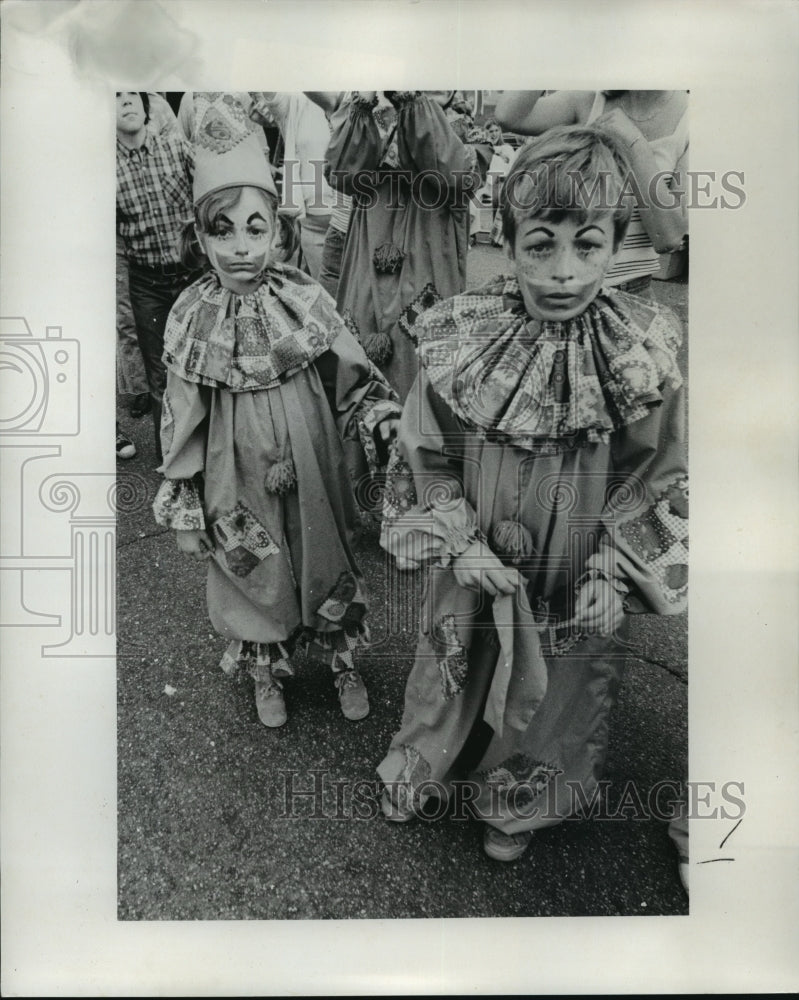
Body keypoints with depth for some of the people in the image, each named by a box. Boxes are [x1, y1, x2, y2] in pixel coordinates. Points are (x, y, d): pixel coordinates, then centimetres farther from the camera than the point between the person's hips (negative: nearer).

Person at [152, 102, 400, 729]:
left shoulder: (308, 302, -11)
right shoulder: (190, 320, -10)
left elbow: (356, 382, -3)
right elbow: (181, 423, -3)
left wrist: (386, 423, -19)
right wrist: (185, 508, 1)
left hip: (314, 478, 0)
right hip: (238, 486, 0)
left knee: (329, 567, 18)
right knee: (252, 579, 18)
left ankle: (344, 664, 44)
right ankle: (269, 674, 45)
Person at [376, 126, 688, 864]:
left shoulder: (643, 359, -17)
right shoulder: (461, 340, -17)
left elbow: (657, 481, -7)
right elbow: (426, 457, -7)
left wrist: (613, 573, -15)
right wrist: (460, 544, -15)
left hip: (577, 587, 0)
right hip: (474, 574, 1)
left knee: (554, 692, 22)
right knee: (457, 676, 24)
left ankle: (520, 805, 54)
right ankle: (425, 773, 56)